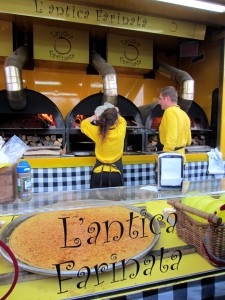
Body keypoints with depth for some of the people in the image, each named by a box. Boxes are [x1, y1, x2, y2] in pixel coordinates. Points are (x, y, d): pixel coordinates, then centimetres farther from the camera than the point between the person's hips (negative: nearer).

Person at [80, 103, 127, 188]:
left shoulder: (98, 132, -12)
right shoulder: (120, 131, -12)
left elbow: (83, 124, 7)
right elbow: (122, 120, 13)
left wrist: (95, 117, 10)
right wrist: (116, 113, 23)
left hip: (99, 172, 0)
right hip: (116, 173, 0)